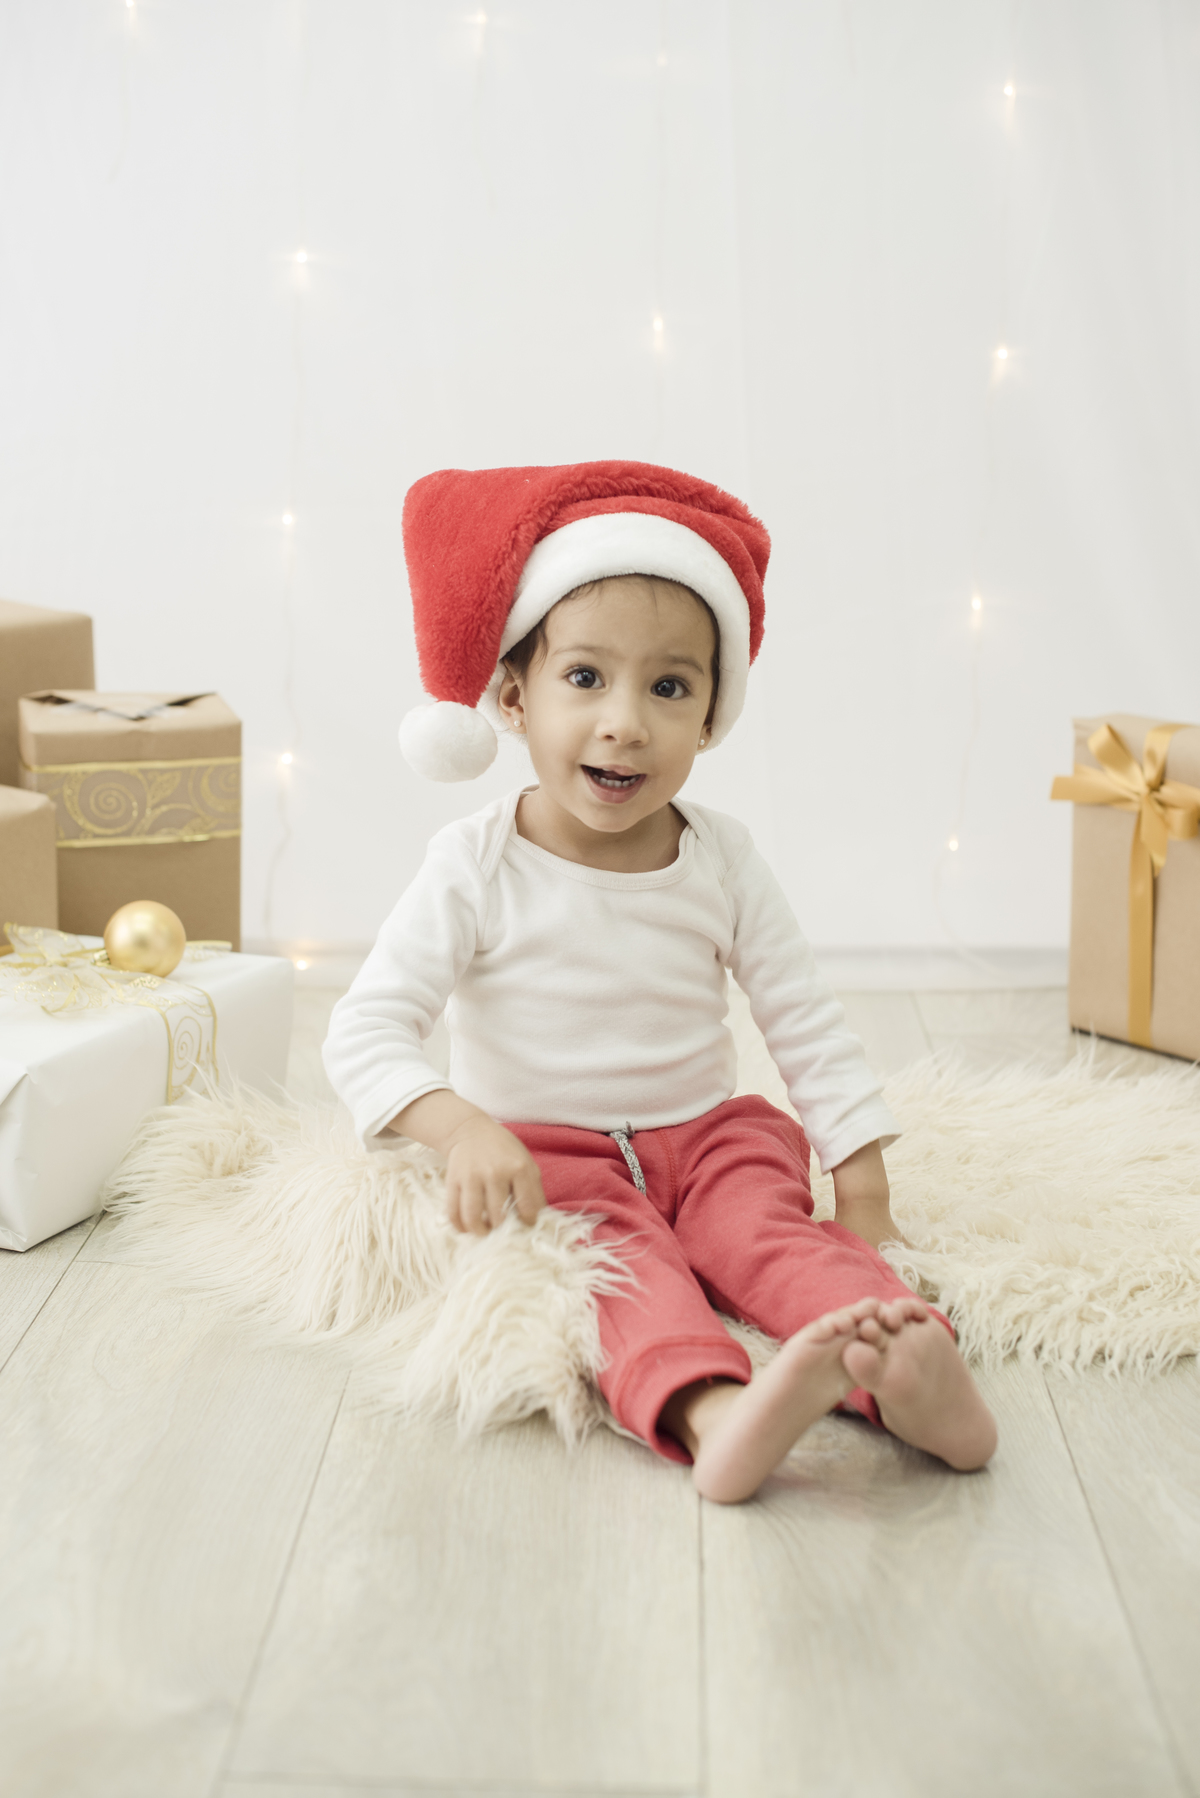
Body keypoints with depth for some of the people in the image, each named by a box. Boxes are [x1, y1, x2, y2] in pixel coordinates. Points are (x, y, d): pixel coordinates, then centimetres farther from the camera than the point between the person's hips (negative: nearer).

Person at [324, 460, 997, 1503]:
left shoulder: (721, 858, -1)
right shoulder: (478, 869, -11)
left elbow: (809, 1027, 3)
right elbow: (367, 1029, -14)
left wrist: (865, 1190, -4)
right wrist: (459, 1126, -33)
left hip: (706, 1135, 3)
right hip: (546, 1151, -3)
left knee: (770, 1230, -26)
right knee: (623, 1261, -32)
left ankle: (902, 1373, -50)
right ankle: (708, 1414, -59)